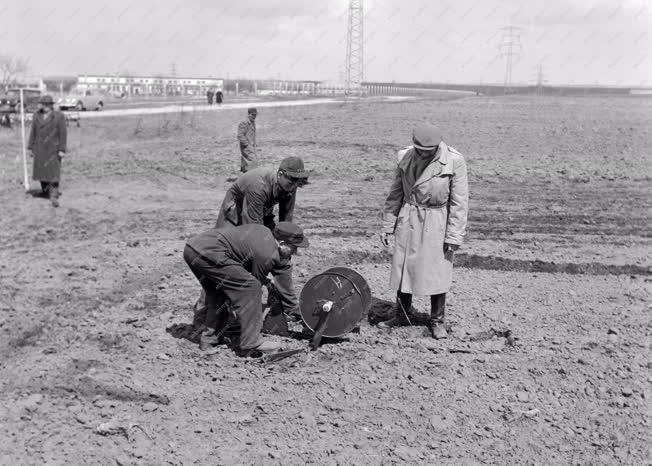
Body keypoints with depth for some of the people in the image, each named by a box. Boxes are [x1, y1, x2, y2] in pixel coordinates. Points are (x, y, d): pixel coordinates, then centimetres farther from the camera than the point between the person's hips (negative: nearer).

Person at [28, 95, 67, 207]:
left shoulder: (59, 116, -7)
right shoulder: (36, 116, 5)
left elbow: (63, 133, -8)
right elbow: (33, 132, 8)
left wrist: (62, 150, -13)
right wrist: (30, 147, 6)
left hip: (53, 148, -4)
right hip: (40, 148, 4)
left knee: (53, 172, -10)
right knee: (41, 169, 11)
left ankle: (54, 197, -11)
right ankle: (45, 190, 32)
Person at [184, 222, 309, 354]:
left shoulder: (263, 231, 17)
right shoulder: (267, 255, -9)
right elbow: (254, 286, 0)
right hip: (208, 253, -10)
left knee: (219, 291, 26)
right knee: (250, 287, -8)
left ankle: (209, 338, 28)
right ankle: (251, 344, -8)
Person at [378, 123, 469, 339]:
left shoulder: (454, 161, -14)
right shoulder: (406, 157, -2)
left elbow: (459, 201, -11)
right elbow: (396, 193, 7)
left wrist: (453, 236, -13)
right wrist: (387, 226, 7)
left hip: (436, 222, -4)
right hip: (408, 219, 4)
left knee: (436, 272, 3)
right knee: (403, 268, 10)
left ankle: (437, 321, 18)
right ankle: (401, 315, 26)